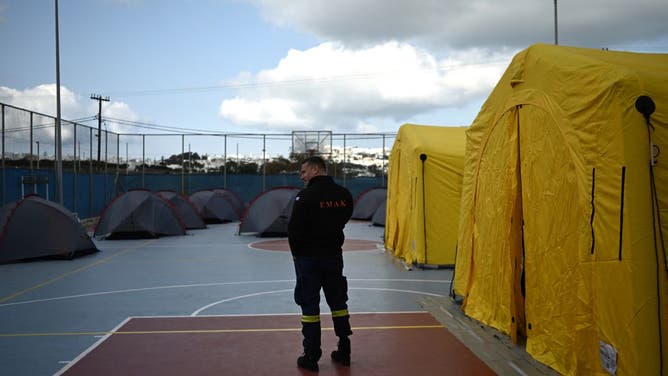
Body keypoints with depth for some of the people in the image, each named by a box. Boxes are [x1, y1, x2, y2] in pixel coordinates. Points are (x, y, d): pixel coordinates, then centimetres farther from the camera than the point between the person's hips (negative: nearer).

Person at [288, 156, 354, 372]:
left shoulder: (306, 196, -16)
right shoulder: (344, 195, 0)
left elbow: (294, 228, -15)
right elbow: (342, 221, 7)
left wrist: (296, 253, 0)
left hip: (309, 257, -5)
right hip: (334, 256, 5)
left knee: (309, 305, 4)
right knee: (338, 301, 15)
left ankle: (311, 356, 8)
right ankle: (344, 351, 23)